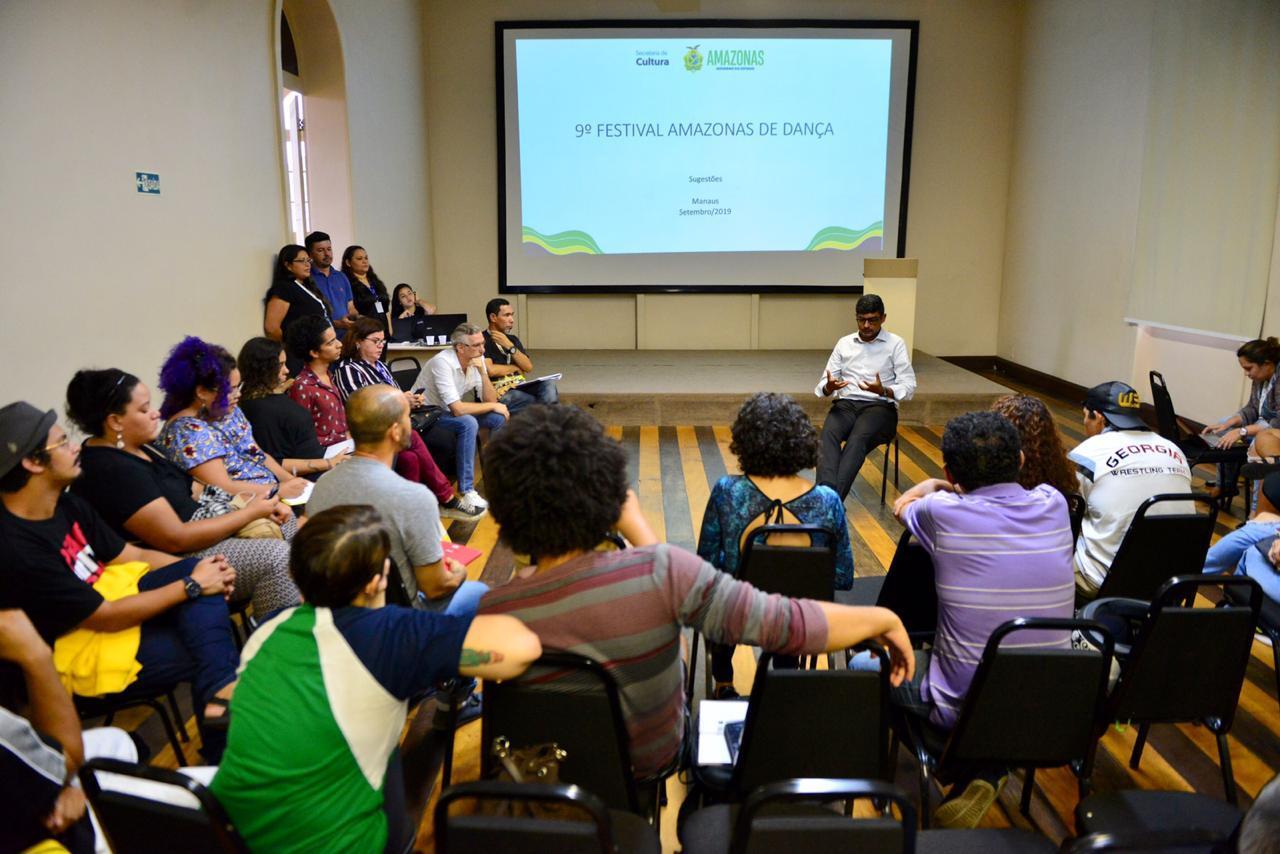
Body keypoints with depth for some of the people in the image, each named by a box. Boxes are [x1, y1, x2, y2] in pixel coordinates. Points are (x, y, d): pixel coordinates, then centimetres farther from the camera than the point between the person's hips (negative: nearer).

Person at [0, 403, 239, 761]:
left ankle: (219, 691, -30)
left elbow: (135, 555, 7)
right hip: (80, 651, -8)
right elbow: (107, 618, -22)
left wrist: (199, 569, -10)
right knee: (207, 649, -15)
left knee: (194, 567, -16)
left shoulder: (67, 504, 1)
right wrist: (191, 586, -16)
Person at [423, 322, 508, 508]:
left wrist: (482, 372, -23)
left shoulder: (477, 359, -7)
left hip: (451, 412, 7)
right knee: (468, 423, -32)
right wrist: (493, 406, -22)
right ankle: (466, 490, -26)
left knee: (498, 418, -9)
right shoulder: (442, 362, -27)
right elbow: (457, 409, -33)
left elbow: (490, 400, -8)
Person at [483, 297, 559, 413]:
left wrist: (509, 346, -7)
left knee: (549, 385, -22)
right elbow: (490, 370, -18)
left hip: (518, 388, 6)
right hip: (496, 394, -6)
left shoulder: (512, 339, 17)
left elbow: (528, 367, 6)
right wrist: (515, 368, 0)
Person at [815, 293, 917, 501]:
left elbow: (909, 386, -2)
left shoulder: (896, 344, 5)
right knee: (828, 434, -32)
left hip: (880, 406, -2)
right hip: (846, 404, 3)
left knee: (858, 438, -36)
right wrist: (828, 387, -15)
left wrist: (883, 391, -23)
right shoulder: (844, 343, 14)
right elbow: (823, 384, 11)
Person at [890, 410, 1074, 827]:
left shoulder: (942, 512, -16)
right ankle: (988, 769, 14)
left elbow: (903, 505, 10)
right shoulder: (1054, 506, -6)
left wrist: (935, 485, 29)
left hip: (965, 709, -3)